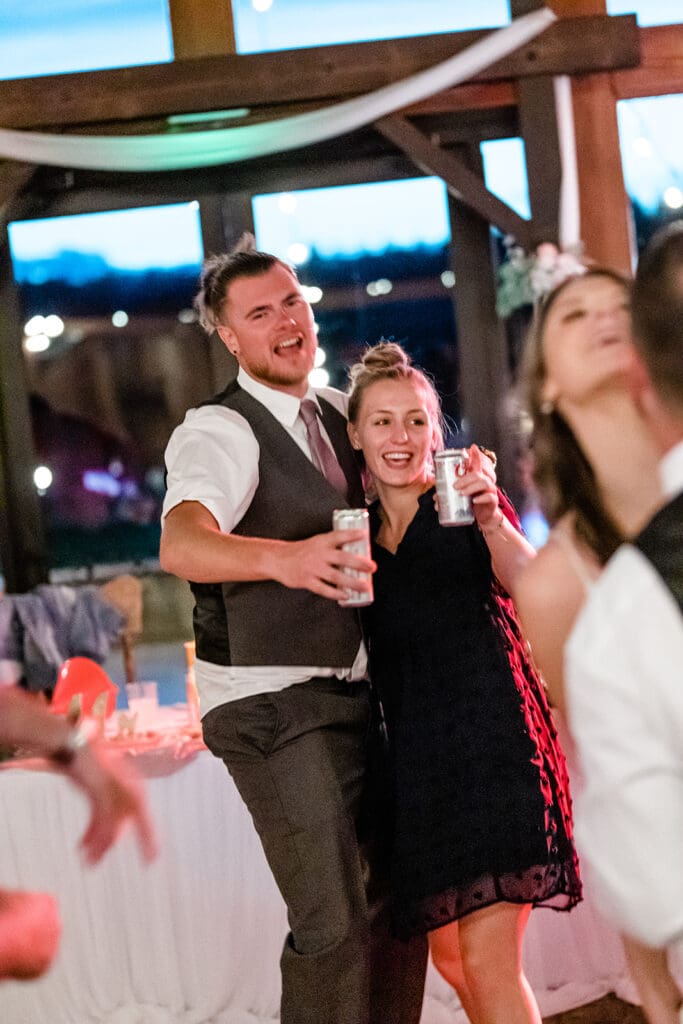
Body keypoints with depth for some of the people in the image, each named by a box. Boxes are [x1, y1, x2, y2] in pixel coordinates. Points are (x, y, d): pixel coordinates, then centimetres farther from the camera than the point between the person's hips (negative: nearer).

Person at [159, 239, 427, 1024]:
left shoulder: (338, 413, 11)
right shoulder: (218, 432, -14)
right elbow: (181, 546, -33)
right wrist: (284, 558, -52)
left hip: (357, 691, 8)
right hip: (273, 704, -8)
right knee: (333, 923, -12)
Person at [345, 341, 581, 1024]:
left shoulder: (464, 501, 1)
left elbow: (527, 584, -18)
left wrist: (490, 519, -34)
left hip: (488, 735, -5)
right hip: (415, 752, 5)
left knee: (487, 961, -12)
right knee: (449, 957, 10)